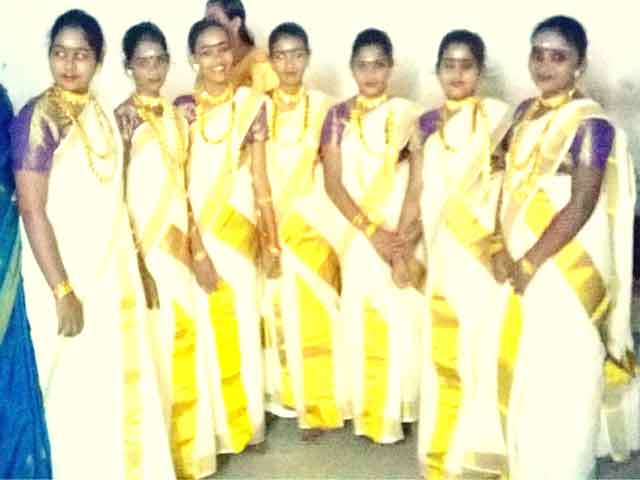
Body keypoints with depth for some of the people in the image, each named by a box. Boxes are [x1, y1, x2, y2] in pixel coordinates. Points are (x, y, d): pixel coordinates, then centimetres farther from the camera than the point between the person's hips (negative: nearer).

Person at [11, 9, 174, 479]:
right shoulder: (37, 118, -15)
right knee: (79, 385, 4)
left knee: (120, 374, 16)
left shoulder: (100, 111, 6)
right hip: (67, 272, -7)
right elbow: (32, 211, -17)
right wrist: (63, 292, -20)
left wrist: (135, 266, 12)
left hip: (111, 264, 7)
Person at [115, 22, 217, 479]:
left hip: (181, 245, 6)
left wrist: (200, 251, 7)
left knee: (188, 346, 12)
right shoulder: (120, 119, -7)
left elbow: (186, 189, 12)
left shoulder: (177, 116, 11)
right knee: (158, 349, -1)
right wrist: (135, 264, -16)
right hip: (146, 249, -6)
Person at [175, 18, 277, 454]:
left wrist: (272, 241, 3)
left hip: (238, 227, 0)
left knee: (242, 324, 5)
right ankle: (214, 424, 23)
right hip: (192, 229, 1)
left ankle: (244, 420, 25)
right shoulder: (183, 108, 3)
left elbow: (260, 178, 3)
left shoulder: (252, 104, 2)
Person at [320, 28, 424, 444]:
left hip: (404, 233, 0)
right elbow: (333, 182, -2)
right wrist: (371, 230, -12)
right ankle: (373, 412, 18)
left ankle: (402, 406, 16)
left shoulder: (409, 114, 2)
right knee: (364, 318, 3)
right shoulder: (339, 117, 4)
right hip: (359, 232, 1)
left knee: (405, 316, -1)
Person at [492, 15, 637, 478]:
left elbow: (581, 206, -18)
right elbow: (510, 183, 8)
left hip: (566, 269, -7)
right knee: (520, 369, 17)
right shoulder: (525, 113, 7)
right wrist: (502, 248, -4)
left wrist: (530, 263, -15)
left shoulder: (590, 124, -15)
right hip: (521, 261, 7)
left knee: (559, 373, 3)